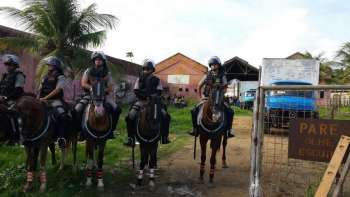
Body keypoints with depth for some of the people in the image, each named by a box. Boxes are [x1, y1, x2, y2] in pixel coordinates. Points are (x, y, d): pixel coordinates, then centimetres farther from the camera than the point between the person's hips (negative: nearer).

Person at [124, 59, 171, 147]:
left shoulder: (156, 80, 7)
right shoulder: (139, 79, 8)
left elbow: (159, 91, 3)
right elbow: (136, 91, 3)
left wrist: (154, 95, -16)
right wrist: (144, 95, -13)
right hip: (141, 100, 0)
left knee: (165, 115, -16)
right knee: (131, 116, -20)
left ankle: (165, 136, -1)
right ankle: (131, 138, -10)